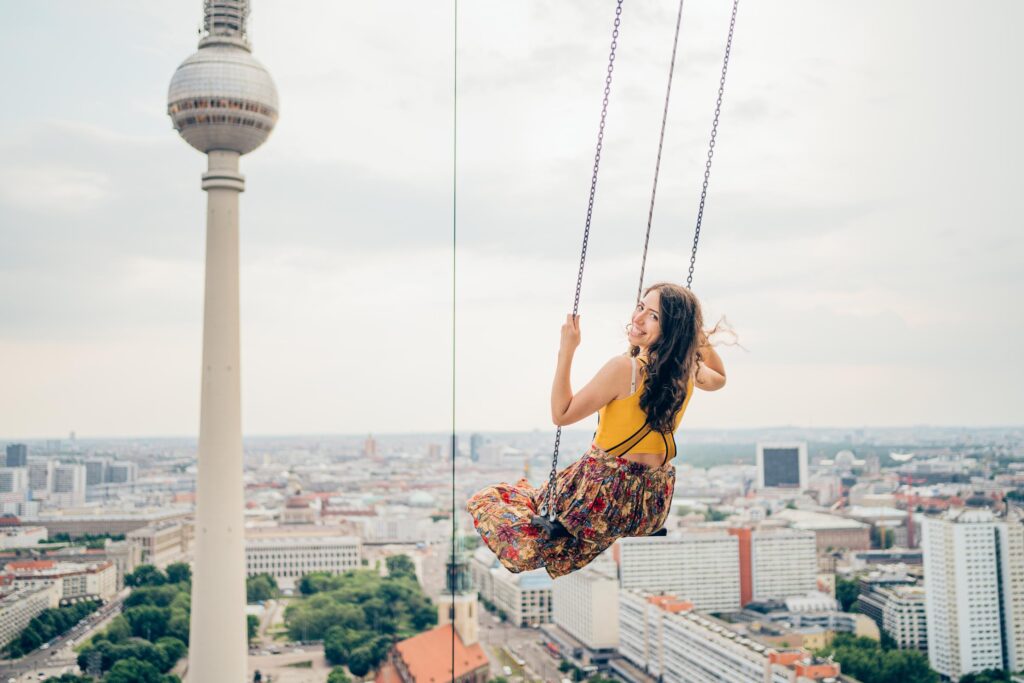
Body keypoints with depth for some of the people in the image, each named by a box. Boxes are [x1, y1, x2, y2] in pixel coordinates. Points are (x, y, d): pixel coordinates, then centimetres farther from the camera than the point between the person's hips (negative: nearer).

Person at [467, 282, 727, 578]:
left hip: (606, 496, -7)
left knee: (488, 501, 7)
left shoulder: (624, 368, -24)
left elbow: (561, 414, -15)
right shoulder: (688, 369, -4)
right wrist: (700, 335, 19)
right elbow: (719, 378, 22)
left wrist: (566, 351, -16)